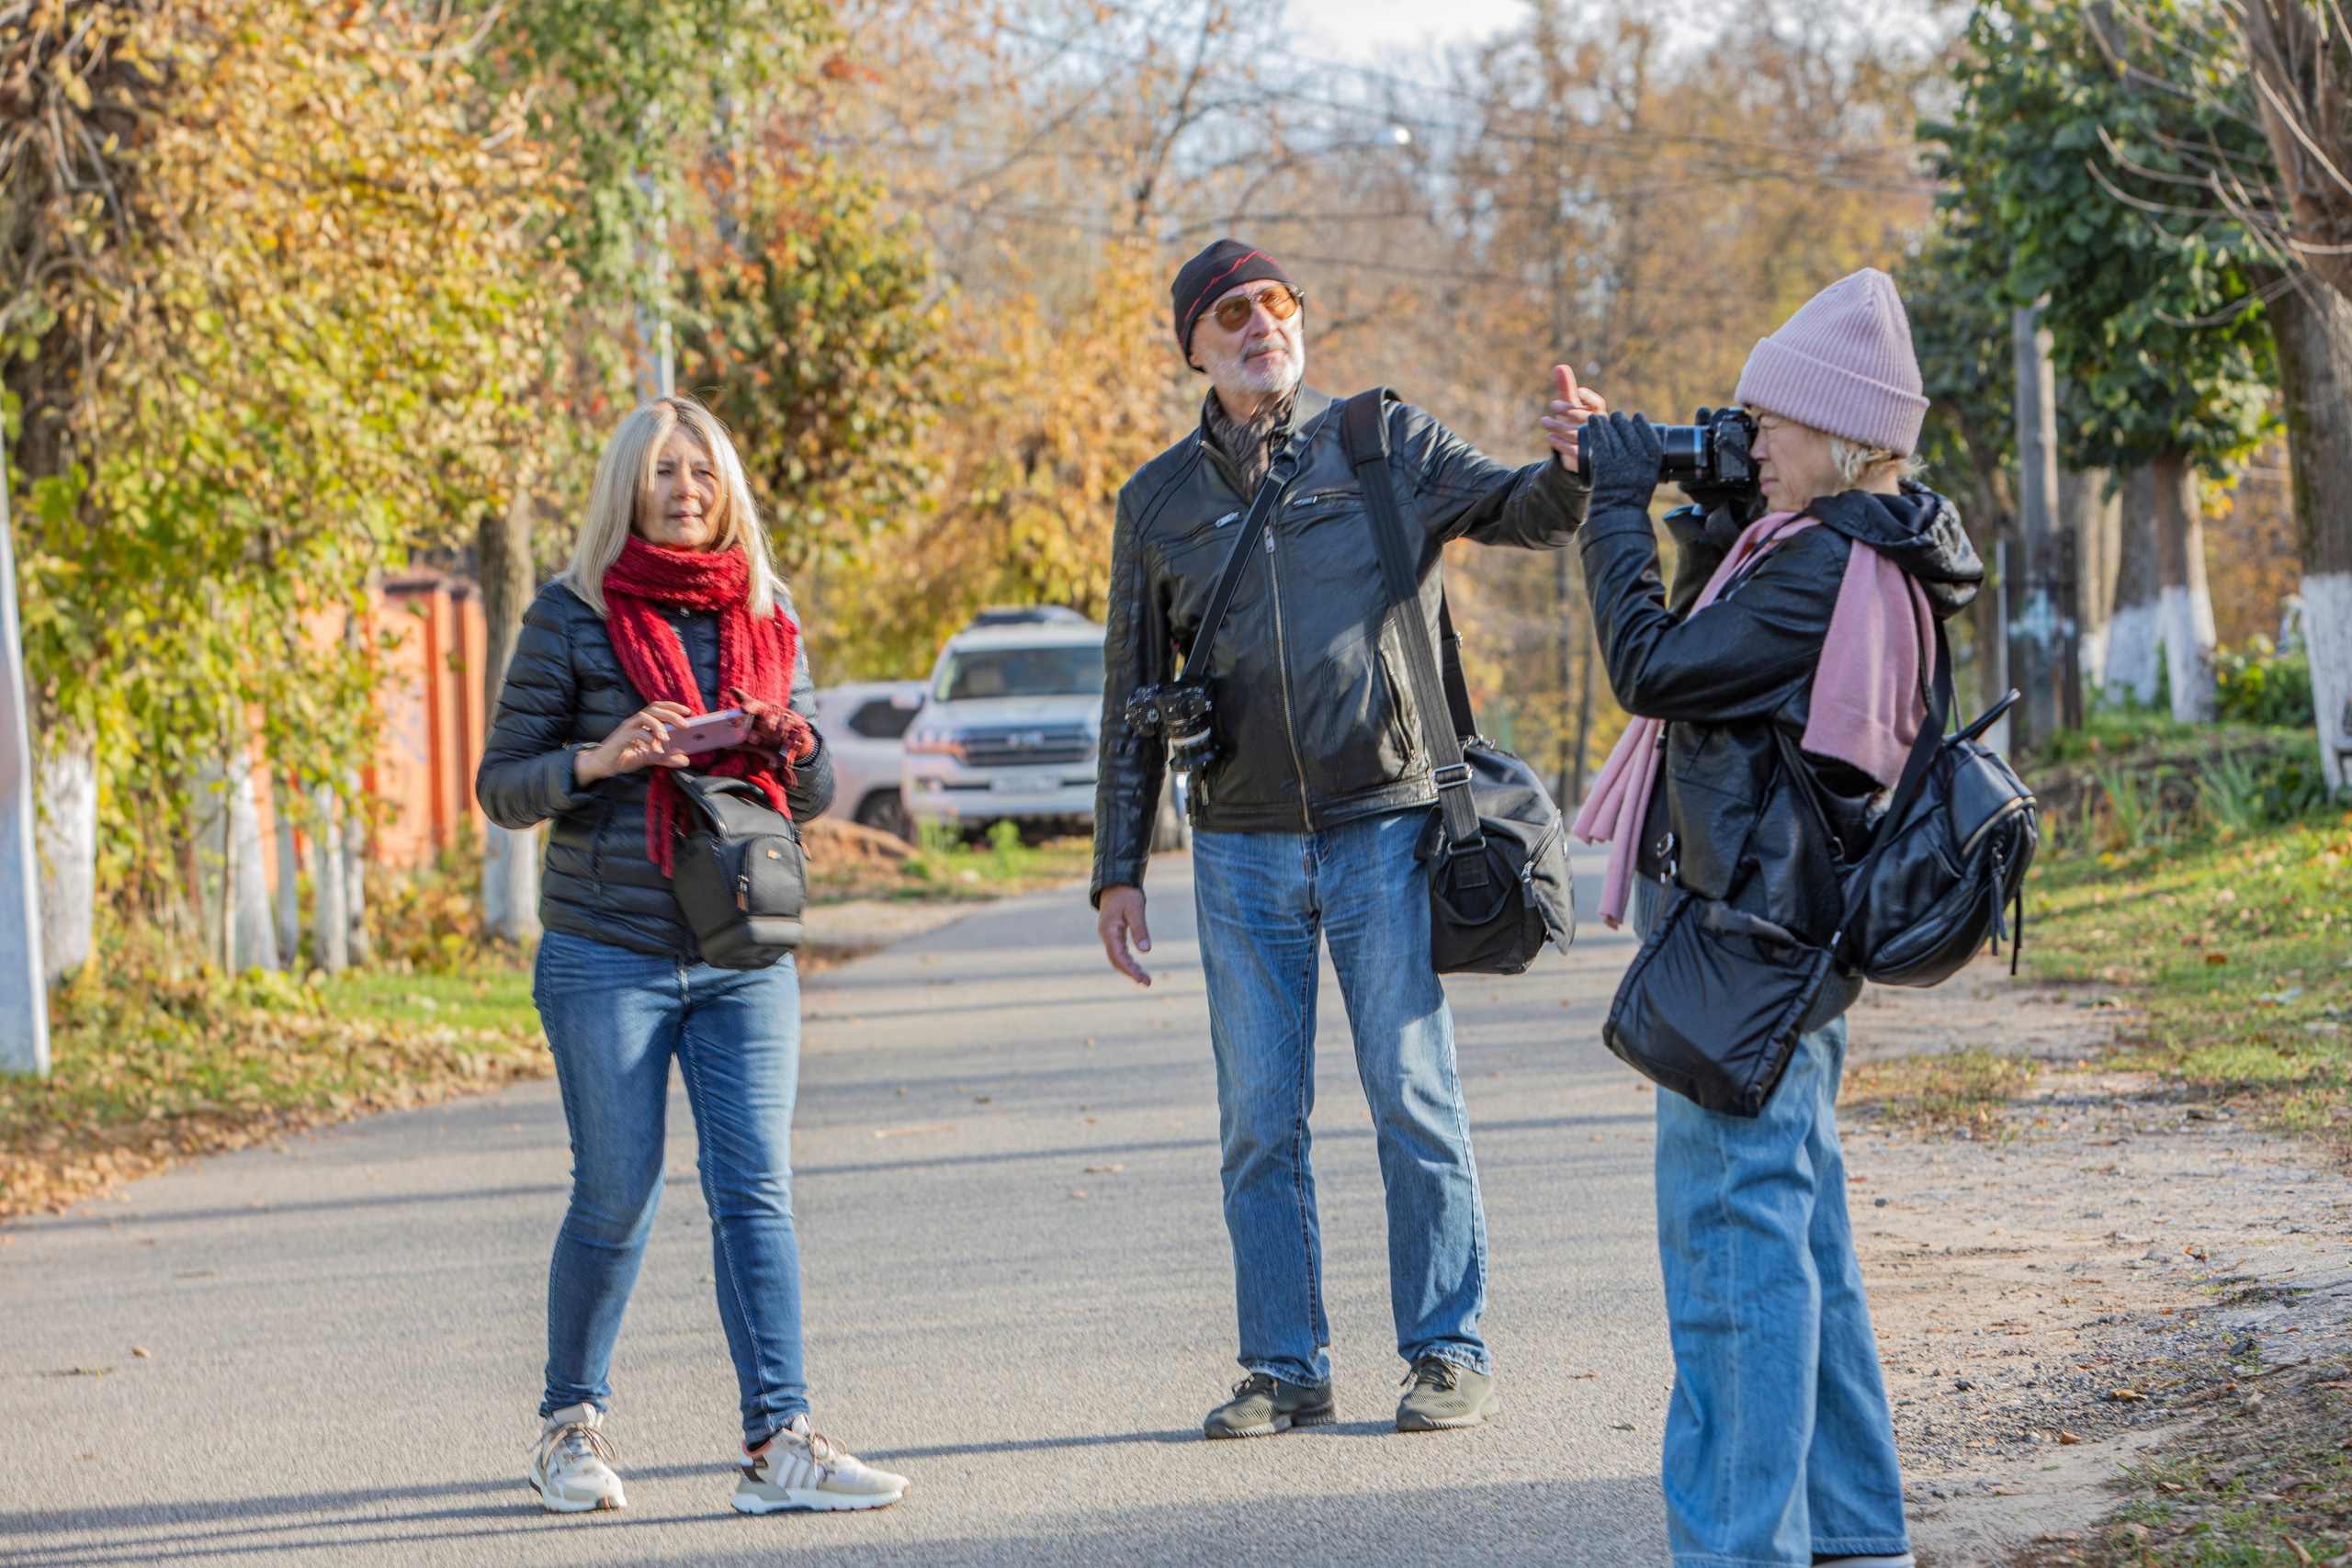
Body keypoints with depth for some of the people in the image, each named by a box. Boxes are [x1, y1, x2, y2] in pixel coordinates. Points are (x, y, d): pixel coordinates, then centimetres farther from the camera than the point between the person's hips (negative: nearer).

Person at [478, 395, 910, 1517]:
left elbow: (817, 792, 16)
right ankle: (569, 1426, 20)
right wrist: (601, 758, -18)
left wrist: (788, 746, -6)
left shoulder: (766, 617, 10)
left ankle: (777, 1442, -8)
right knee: (617, 1200, 1)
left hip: (744, 957, 3)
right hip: (607, 954, -3)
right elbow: (501, 787, -1)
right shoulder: (572, 617, -1)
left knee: (755, 1192, -5)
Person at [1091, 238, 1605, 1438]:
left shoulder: (1385, 444, 4)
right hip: (1240, 846, 2)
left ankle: (1447, 1354, 6)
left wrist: (1570, 467, -31)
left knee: (1414, 1101, -2)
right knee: (1258, 1123, 4)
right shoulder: (1160, 501, 9)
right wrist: (1118, 869, 7)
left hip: (1383, 828, -2)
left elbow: (1523, 515, -7)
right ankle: (1285, 1367, 12)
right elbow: (1131, 698, 12)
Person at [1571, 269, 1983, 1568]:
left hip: (1748, 930, -11)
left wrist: (1618, 507, -8)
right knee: (1797, 1229, 16)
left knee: (1732, 1230, -8)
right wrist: (1708, 513, 11)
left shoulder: (1828, 569, -18)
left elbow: (1653, 668, -18)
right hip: (1785, 927, 11)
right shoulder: (1866, 560, 13)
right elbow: (1719, 647, 22)